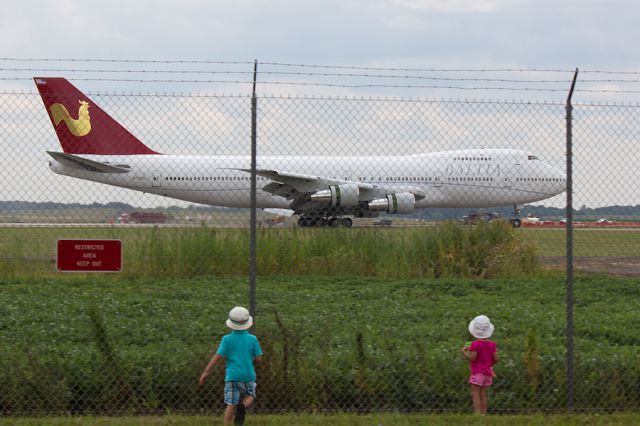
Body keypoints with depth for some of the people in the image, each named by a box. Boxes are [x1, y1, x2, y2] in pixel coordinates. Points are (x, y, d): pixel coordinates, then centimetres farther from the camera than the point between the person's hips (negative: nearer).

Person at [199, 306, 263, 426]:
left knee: (231, 405, 4)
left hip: (232, 376, 0)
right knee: (250, 396, 20)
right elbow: (258, 359, 0)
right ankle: (243, 406, -13)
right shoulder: (252, 339, -2)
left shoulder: (227, 339, -4)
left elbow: (218, 356, -10)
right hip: (248, 375, 0)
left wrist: (206, 372, -6)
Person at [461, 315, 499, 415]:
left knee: (475, 394, -6)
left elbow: (472, 358, -18)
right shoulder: (492, 344, 3)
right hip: (488, 373, 6)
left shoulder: (475, 344, -14)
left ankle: (478, 414, -15)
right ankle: (484, 413, 7)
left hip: (477, 373, -6)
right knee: (483, 394, 10)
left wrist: (464, 352, -2)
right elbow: (495, 359, 2)